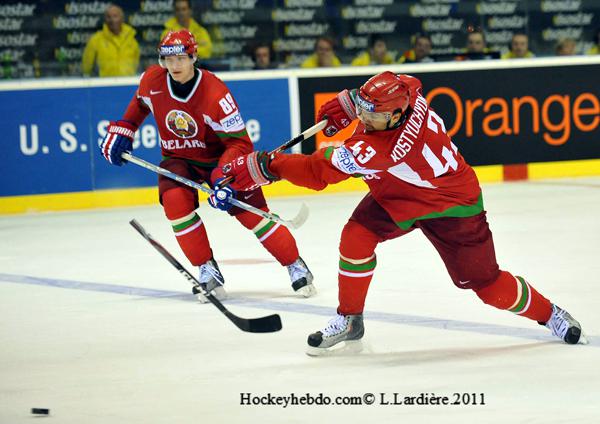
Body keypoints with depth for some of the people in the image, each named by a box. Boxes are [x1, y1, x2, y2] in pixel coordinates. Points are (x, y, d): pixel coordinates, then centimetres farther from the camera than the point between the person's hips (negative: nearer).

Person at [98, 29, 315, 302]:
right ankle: (208, 270, -14)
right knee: (175, 200, -26)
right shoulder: (152, 80, -12)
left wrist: (223, 177, -37)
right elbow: (140, 104, 14)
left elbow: (238, 142, -25)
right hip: (179, 159, 3)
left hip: (218, 157, -3)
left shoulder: (215, 93, -28)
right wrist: (122, 131, 7)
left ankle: (296, 266, 6)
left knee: (251, 212, -12)